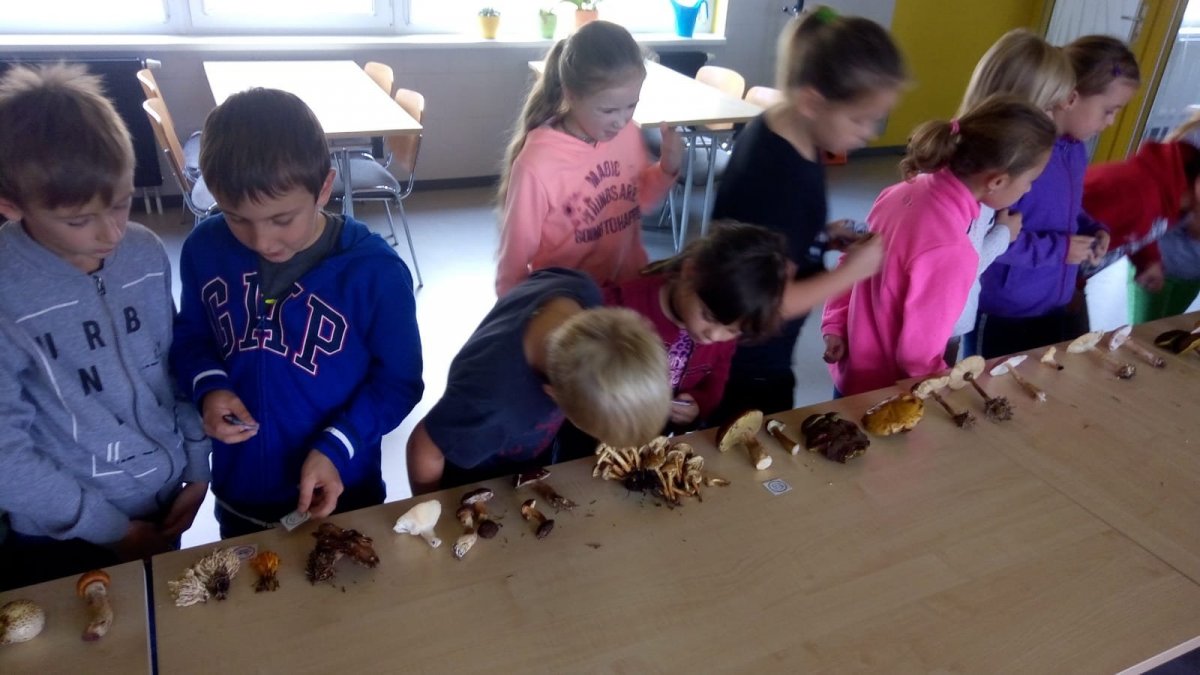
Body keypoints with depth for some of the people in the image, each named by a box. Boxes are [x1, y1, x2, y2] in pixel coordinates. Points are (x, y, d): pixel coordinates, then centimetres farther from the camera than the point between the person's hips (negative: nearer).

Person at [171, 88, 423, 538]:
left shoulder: (375, 272, -23)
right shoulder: (204, 250, -12)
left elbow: (398, 382, -13)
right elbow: (190, 335, 6)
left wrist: (335, 448, -25)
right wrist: (208, 387, -15)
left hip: (339, 498, -3)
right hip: (237, 494, 4)